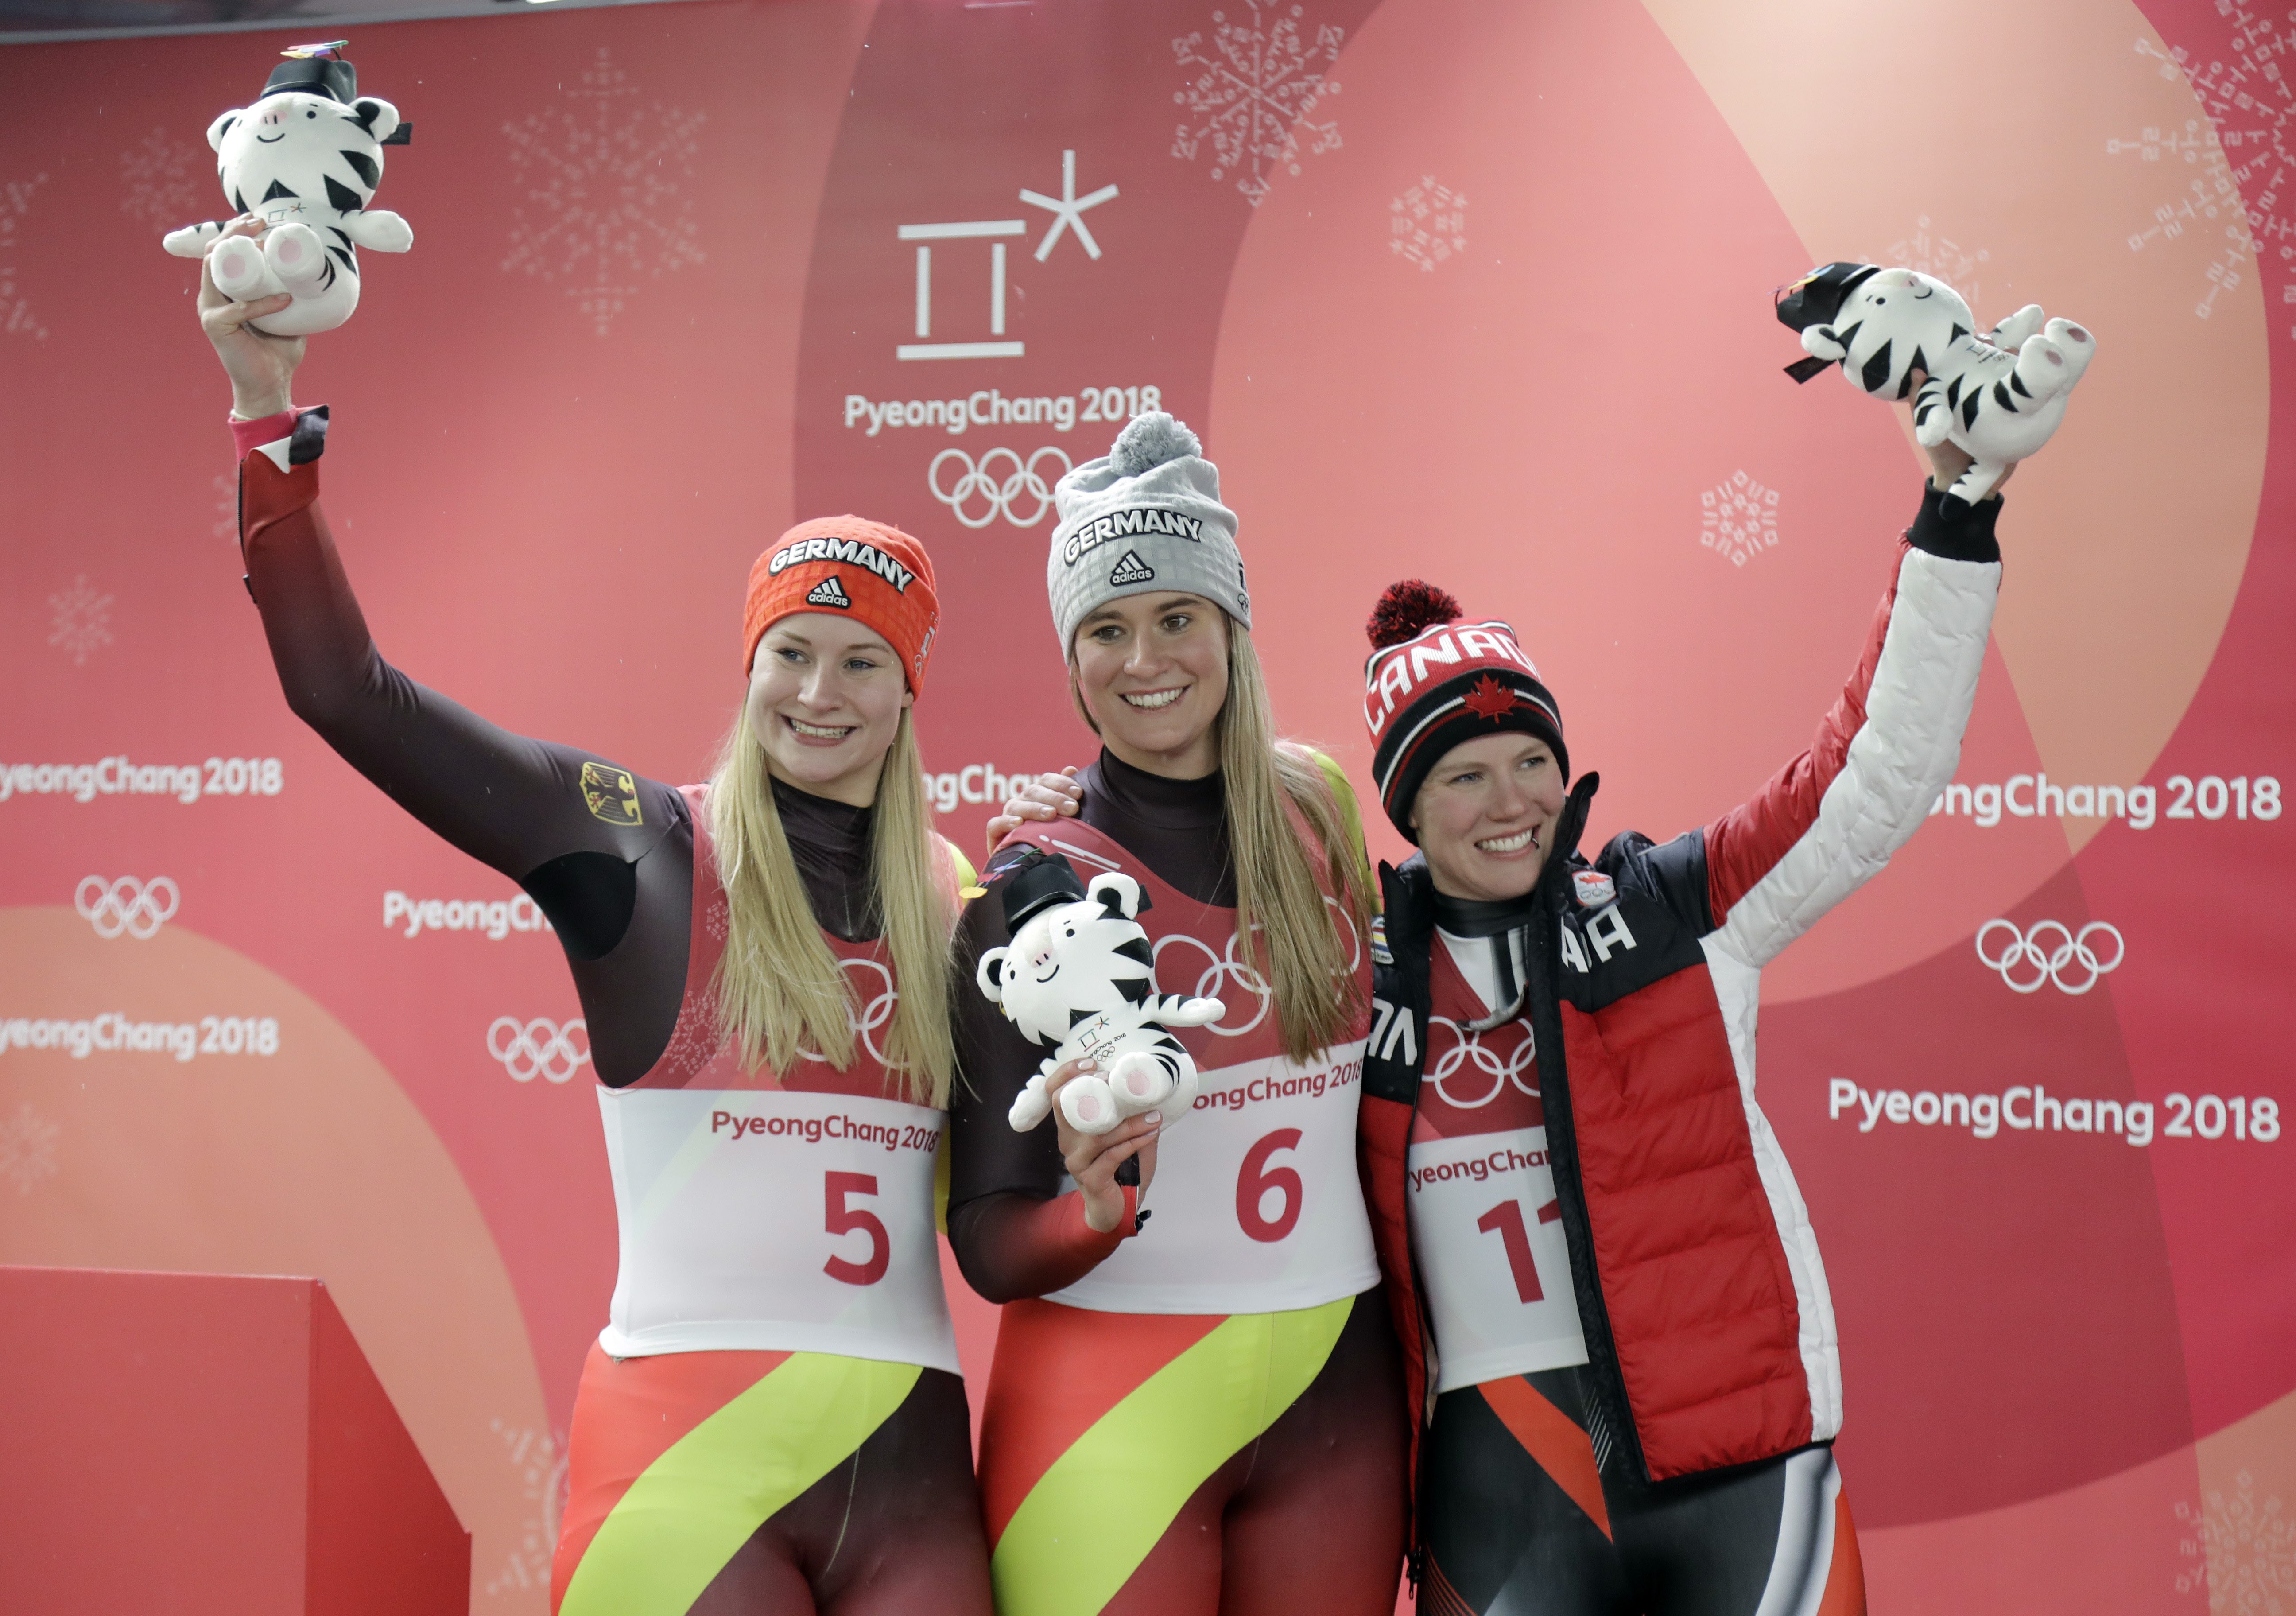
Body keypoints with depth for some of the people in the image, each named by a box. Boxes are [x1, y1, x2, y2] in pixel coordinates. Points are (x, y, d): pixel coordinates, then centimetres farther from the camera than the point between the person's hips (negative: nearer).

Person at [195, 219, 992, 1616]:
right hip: (693, 1444, -4)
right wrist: (273, 418, -13)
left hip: (911, 1464, 4)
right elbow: (347, 689, -8)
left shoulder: (952, 897, 11)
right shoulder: (638, 845, -1)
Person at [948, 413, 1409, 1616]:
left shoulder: (1320, 814, 3)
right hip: (1114, 1405, -3)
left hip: (1335, 1393, 4)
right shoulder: (1037, 887, -8)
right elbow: (987, 1250, -9)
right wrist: (1100, 1208, -26)